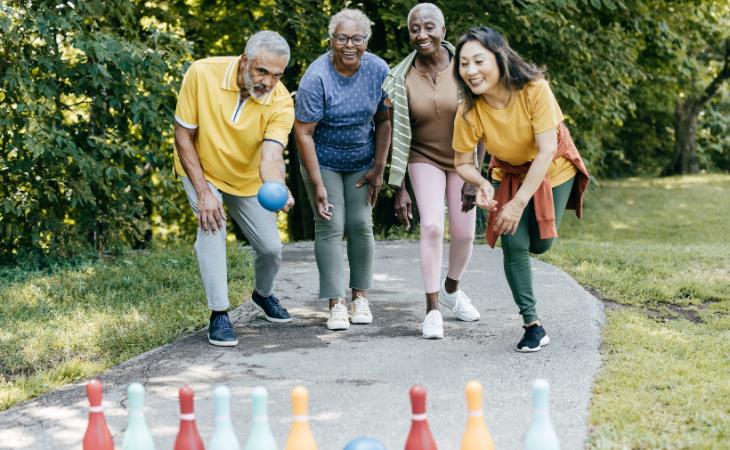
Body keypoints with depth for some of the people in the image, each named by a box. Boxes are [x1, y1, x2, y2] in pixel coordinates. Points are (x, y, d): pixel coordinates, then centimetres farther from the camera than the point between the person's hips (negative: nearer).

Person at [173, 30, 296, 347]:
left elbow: (271, 157, -39)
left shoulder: (281, 103, -27)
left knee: (271, 247, 2)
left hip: (248, 180, 2)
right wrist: (202, 192, -25)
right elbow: (183, 135, -21)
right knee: (212, 226, -27)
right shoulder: (202, 74, -30)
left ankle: (263, 294, 38)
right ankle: (218, 314, -18)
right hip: (201, 170, -2)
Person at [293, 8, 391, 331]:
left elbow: (384, 121, -2)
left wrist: (378, 169, -4)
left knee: (361, 225, -1)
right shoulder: (316, 77, -23)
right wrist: (317, 185, -21)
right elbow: (303, 133, -20)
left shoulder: (379, 70, -12)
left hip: (362, 161, 3)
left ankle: (360, 296, 10)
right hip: (323, 161, -3)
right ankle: (336, 304, -8)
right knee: (330, 227, -9)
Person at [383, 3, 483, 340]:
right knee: (432, 226, -18)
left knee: (464, 232, 4)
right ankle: (432, 310, -8)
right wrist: (399, 189, -8)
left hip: (462, 158, 1)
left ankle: (450, 289, 34)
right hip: (425, 158, -1)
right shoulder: (401, 78, -12)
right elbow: (398, 137, -7)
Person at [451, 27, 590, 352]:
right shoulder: (469, 111, -26)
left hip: (553, 169, -2)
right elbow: (462, 164, -14)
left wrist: (519, 203, -36)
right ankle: (532, 325, 3)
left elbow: (546, 151, -32)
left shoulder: (534, 89, -35)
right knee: (514, 243, -11)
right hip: (509, 174, 2)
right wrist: (482, 184, -37)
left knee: (539, 244, 0)